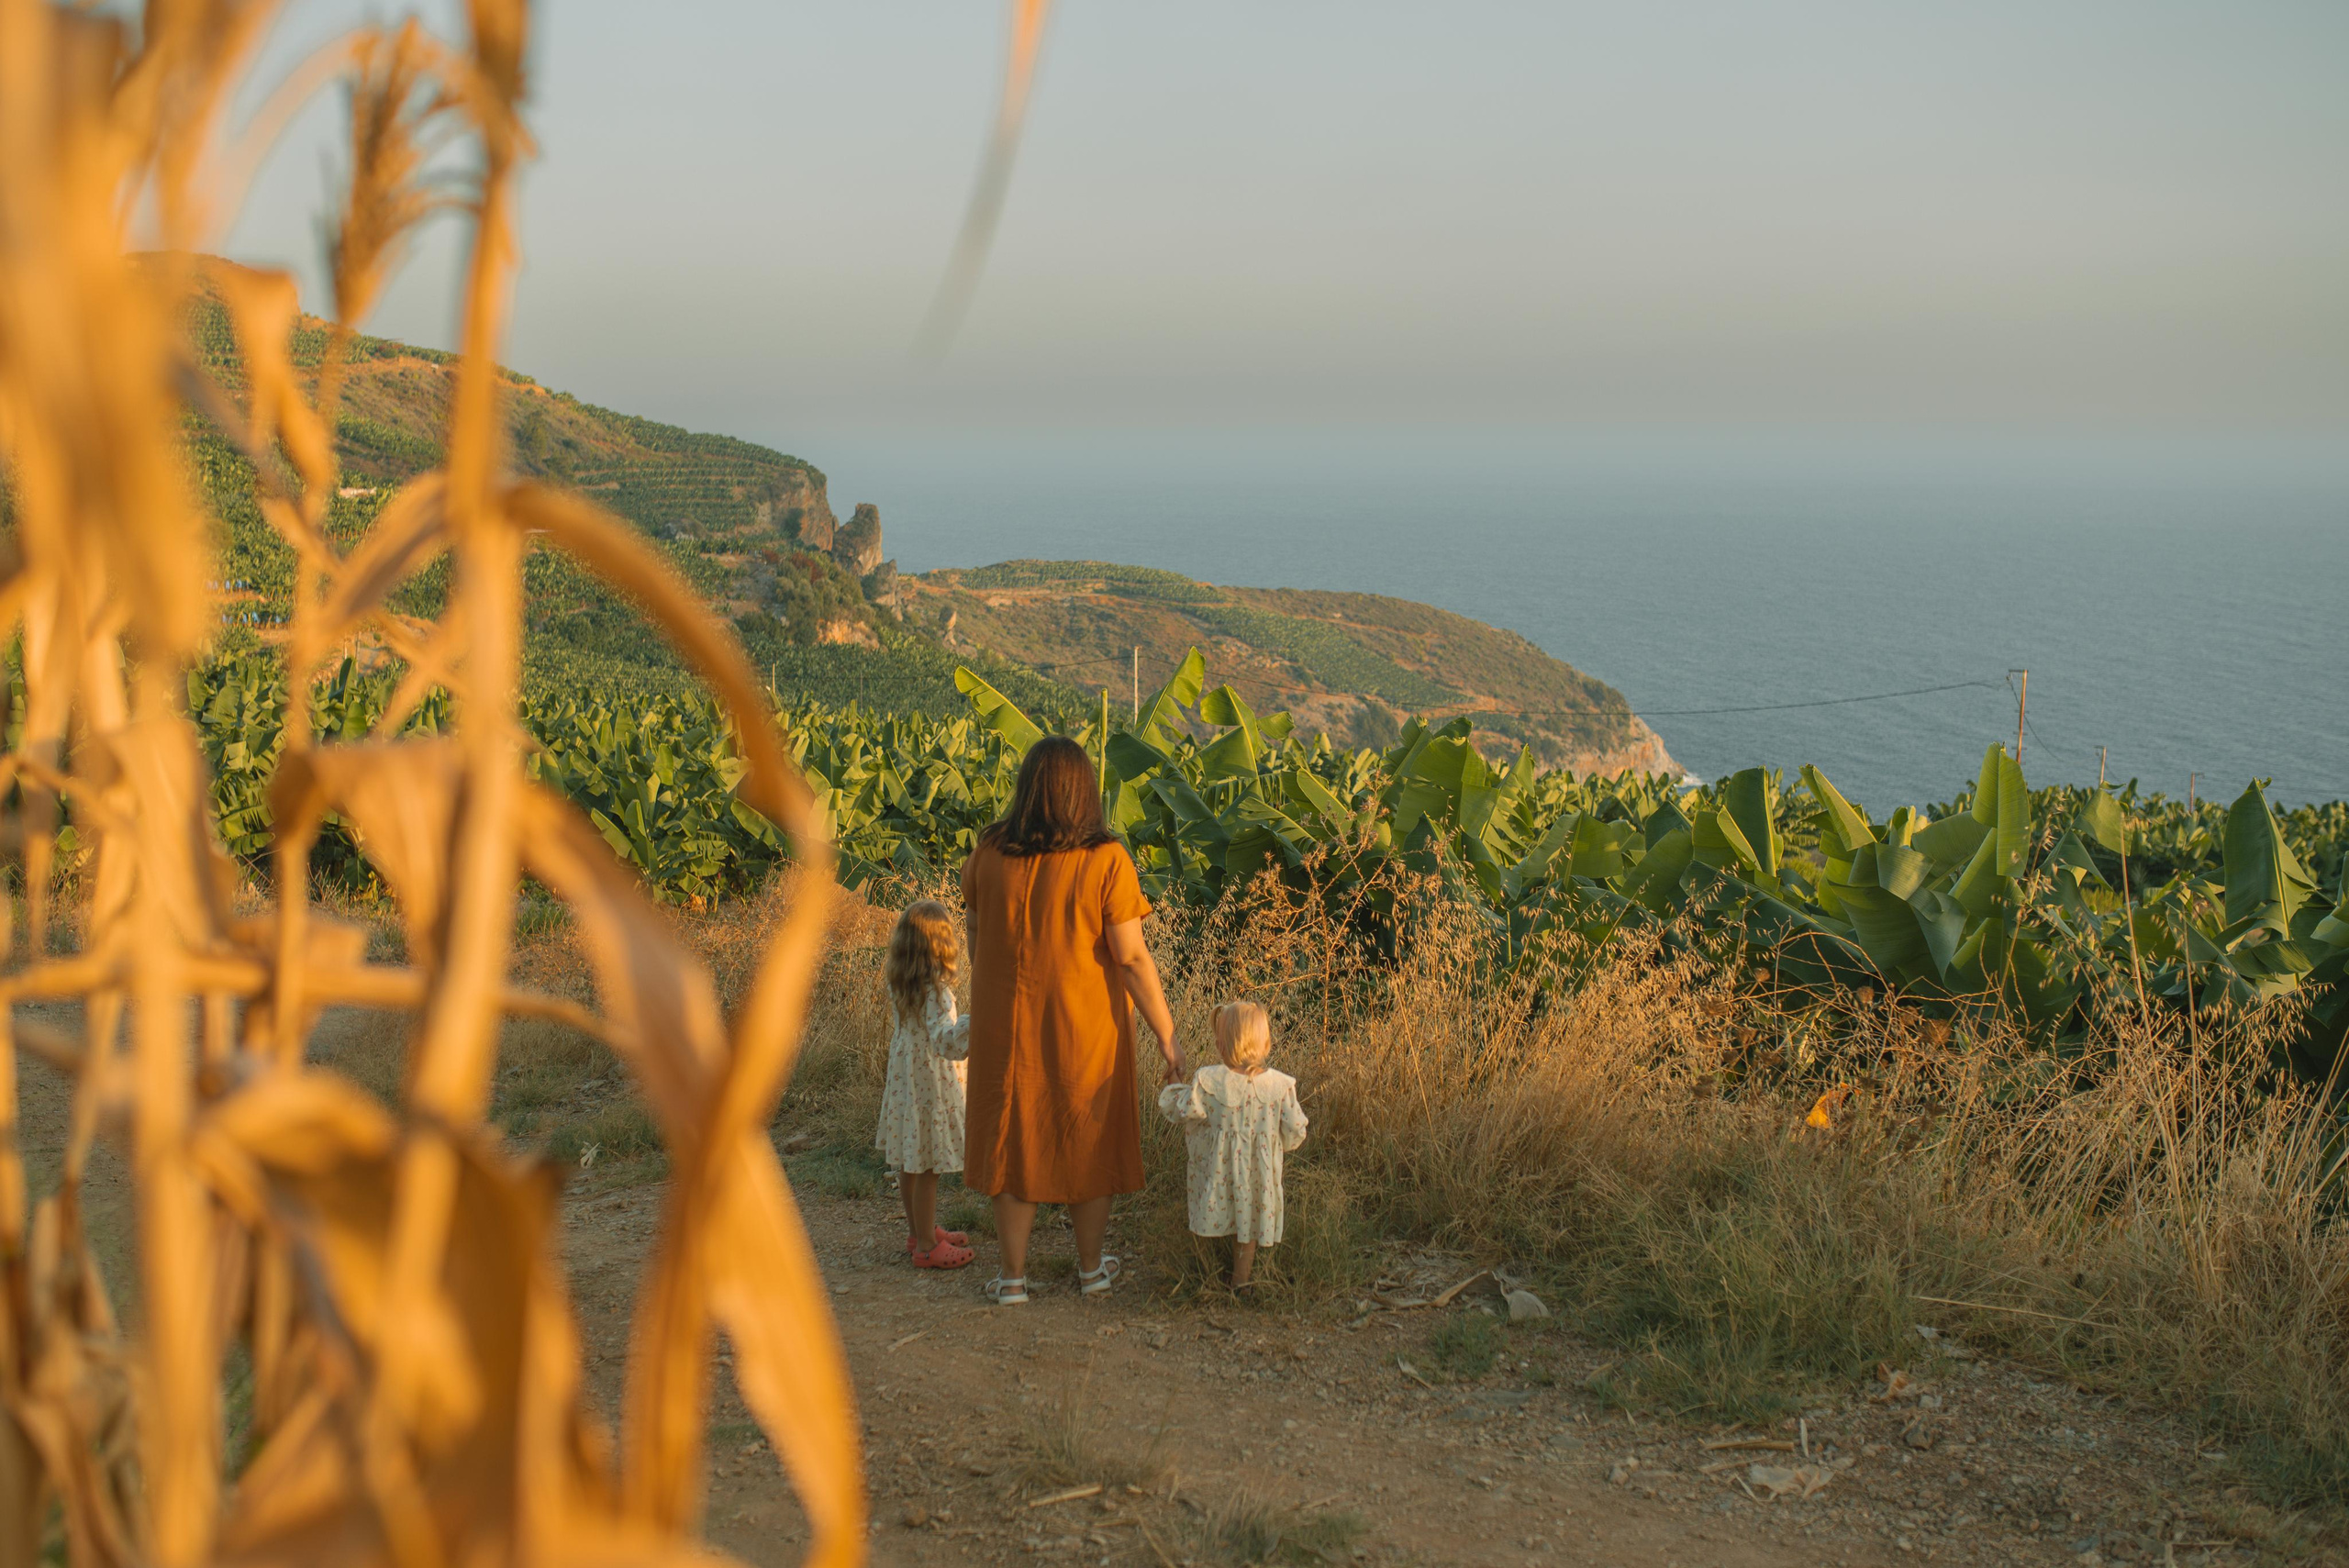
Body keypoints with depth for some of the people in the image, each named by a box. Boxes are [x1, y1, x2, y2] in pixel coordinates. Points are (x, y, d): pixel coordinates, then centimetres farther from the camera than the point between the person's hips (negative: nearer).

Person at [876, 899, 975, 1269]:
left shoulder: (899, 985, 1)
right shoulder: (935, 990, -24)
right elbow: (943, 1039, -34)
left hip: (904, 1080, 9)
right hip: (930, 1085, -9)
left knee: (910, 1162, 19)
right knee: (927, 1167, 1)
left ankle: (919, 1230, 34)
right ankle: (927, 1246, 10)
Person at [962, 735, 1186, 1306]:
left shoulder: (990, 854, -7)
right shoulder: (1105, 860, -16)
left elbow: (975, 932, 7)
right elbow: (1131, 957, -16)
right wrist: (1166, 1035, -8)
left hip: (1007, 1026, 2)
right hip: (1087, 1027, -1)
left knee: (1014, 1138, 14)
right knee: (1089, 1140, 16)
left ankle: (1013, 1275, 20)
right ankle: (1091, 1268, 29)